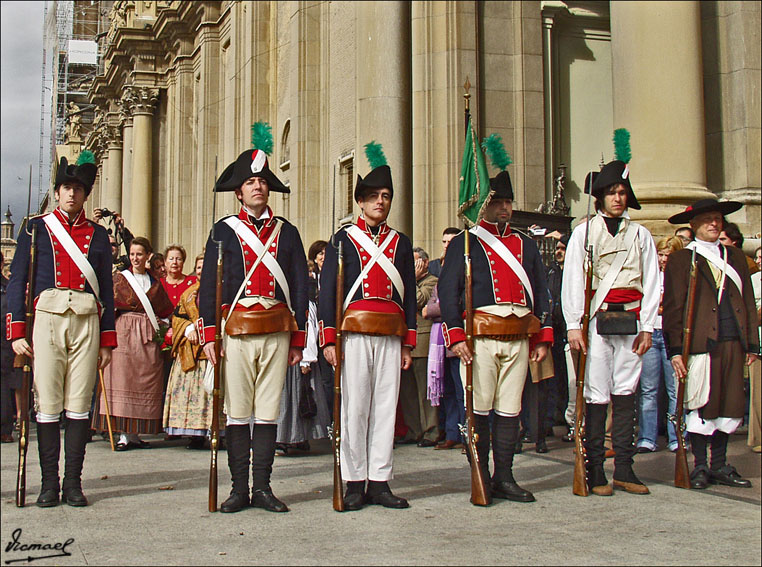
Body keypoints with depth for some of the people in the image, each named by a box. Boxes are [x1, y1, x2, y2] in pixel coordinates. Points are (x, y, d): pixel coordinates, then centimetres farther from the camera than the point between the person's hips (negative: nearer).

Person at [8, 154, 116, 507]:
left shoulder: (97, 234, 15)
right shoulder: (37, 228, 9)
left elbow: (106, 290, 15)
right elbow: (17, 280, 6)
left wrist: (107, 341, 11)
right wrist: (16, 332, -3)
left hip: (87, 321, 2)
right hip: (47, 318, -1)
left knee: (79, 404, 0)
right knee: (47, 404, -2)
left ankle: (73, 483, 6)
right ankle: (49, 484, 4)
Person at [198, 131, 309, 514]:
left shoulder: (286, 232, 13)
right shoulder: (224, 231, 8)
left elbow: (299, 287, 12)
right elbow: (209, 285, 5)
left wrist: (298, 339, 7)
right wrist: (209, 335, -4)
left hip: (277, 332, 2)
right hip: (237, 329, -1)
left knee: (268, 411, 3)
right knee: (237, 411, 0)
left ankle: (263, 488, 9)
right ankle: (239, 489, 7)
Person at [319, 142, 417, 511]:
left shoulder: (401, 243, 16)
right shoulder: (343, 239, 7)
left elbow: (409, 295, 16)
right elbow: (327, 290, 2)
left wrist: (408, 343, 9)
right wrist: (329, 339, -6)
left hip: (391, 336, 3)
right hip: (354, 333, -3)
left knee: (385, 406, 3)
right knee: (354, 407, -2)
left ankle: (380, 482, 8)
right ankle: (355, 484, 4)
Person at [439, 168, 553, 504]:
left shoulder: (526, 245, 18)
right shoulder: (463, 244, 4)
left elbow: (541, 293, 19)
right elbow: (447, 291, -2)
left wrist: (543, 338, 11)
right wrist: (455, 336, -12)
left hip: (519, 339, 4)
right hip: (479, 337, -4)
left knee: (510, 410, 6)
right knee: (478, 410, -2)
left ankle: (504, 479, 13)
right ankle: (480, 480, 6)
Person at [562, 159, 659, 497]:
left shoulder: (640, 235, 14)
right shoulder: (584, 232, 7)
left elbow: (651, 283, 11)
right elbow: (572, 281, 2)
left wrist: (647, 327, 3)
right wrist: (574, 326, -6)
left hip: (630, 321, 3)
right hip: (596, 319, -2)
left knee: (626, 392, 3)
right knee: (597, 395, -5)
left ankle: (624, 469, 8)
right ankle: (595, 472, 0)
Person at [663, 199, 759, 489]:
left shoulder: (735, 257, 18)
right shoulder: (680, 259, 3)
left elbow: (748, 302, 18)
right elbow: (673, 308, -2)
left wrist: (752, 343, 12)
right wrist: (675, 349, -9)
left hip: (733, 343, 5)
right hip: (700, 343, -4)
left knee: (729, 404, 8)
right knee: (702, 405, -1)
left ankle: (720, 466, 19)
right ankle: (700, 466, 10)